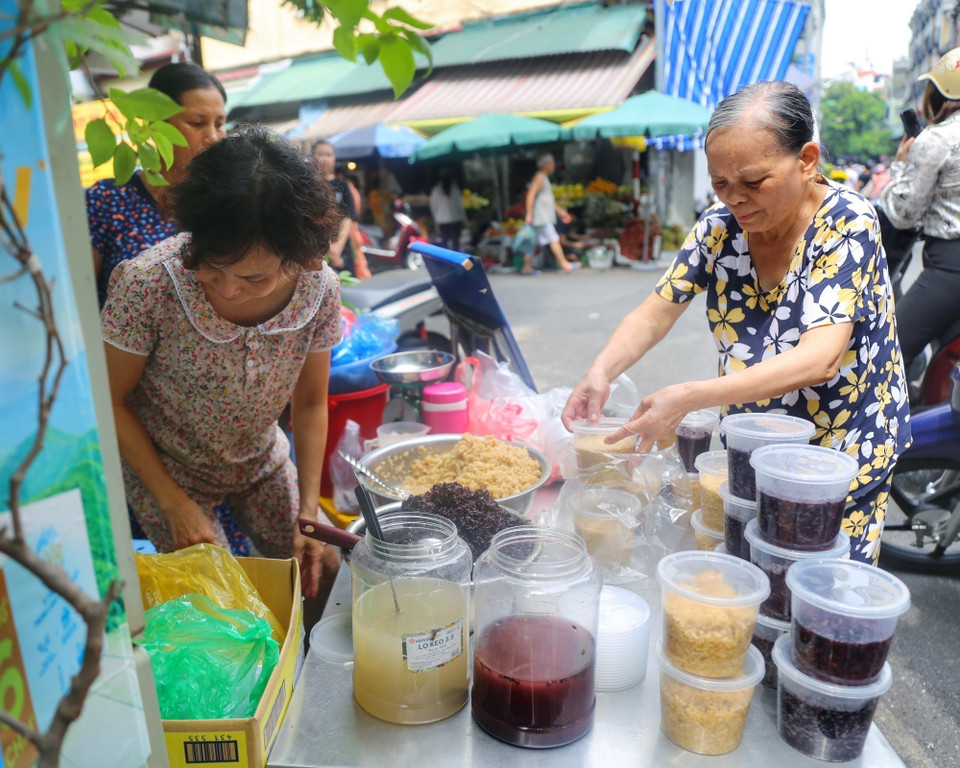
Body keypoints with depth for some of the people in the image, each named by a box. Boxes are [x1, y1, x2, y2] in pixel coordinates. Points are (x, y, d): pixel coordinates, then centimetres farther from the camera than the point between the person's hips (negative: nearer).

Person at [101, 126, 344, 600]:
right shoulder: (146, 284, -32)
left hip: (260, 458, 3)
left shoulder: (320, 287, -23)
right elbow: (111, 401, -17)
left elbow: (310, 404, -10)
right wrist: (176, 504, -18)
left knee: (322, 571, 9)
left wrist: (309, 513, -14)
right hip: (164, 467, -2)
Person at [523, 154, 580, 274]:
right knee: (554, 239, -10)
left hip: (544, 217, 10)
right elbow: (531, 195, -18)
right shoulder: (539, 177, -10)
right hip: (541, 217, -10)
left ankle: (527, 267, 7)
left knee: (534, 242, 7)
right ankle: (565, 265, -8)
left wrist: (560, 211, 27)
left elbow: (549, 198, 29)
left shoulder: (545, 178, 22)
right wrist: (529, 214, -23)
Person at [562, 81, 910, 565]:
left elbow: (819, 360, -32)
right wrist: (601, 372, -28)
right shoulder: (720, 226, -7)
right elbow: (656, 314, -8)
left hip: (839, 459, -4)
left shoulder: (847, 223, -21)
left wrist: (688, 398, -40)